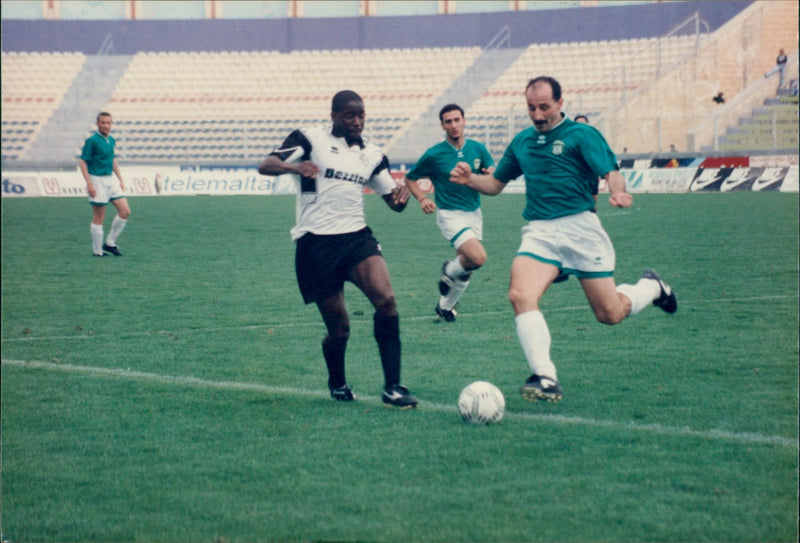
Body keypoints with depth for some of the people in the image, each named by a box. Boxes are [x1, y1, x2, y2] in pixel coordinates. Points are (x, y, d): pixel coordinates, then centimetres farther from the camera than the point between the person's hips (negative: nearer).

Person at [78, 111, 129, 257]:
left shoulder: (111, 140, 10)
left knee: (125, 211, 1)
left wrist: (120, 179, 18)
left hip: (110, 179, 7)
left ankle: (110, 243, 12)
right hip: (97, 180, -7)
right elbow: (82, 162, -13)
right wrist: (89, 184, -19)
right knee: (99, 218, -2)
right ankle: (97, 251, 8)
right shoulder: (91, 140, -12)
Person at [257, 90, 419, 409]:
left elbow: (393, 202, 18)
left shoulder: (372, 155, 14)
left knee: (386, 300, -21)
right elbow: (265, 166, -13)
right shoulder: (310, 140, -1)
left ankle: (392, 387, -16)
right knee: (339, 328, 1)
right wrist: (294, 167, -35)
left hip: (357, 237, 4)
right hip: (316, 243, -3)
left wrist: (401, 195, -7)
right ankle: (337, 385, 32)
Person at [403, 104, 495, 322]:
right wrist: (423, 199, -14)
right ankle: (449, 271, 6)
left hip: (474, 214, 5)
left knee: (465, 270, 10)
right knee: (478, 257, -25)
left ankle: (444, 306, 33)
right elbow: (410, 178, 3)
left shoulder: (478, 149, 1)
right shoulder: (434, 154, -8)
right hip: (450, 214, -5)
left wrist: (492, 173, -18)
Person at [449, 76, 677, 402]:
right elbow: (496, 183, 25)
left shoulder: (582, 135, -1)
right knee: (520, 295, -25)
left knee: (609, 314, 2)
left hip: (580, 228, -4)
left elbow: (611, 173, -13)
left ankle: (650, 287, 36)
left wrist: (618, 192, -36)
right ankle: (546, 378, -26)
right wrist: (469, 179, 4)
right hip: (539, 232, 4)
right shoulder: (521, 142, 15)